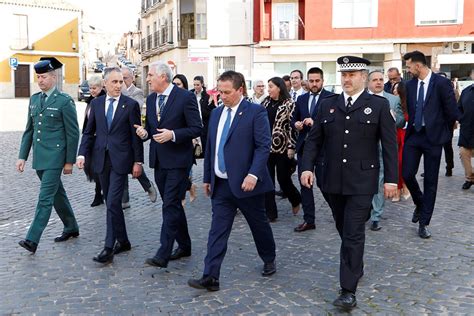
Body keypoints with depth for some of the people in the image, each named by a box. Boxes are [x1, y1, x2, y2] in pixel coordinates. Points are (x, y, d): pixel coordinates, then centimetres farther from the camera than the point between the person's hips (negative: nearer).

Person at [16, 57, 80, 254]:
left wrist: (69, 161, -9)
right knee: (57, 194, 16)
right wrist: (22, 156, 9)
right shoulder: (34, 99, 12)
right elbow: (29, 130, 15)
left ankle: (32, 239, -8)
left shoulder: (64, 101, -8)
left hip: (54, 157, -7)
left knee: (45, 198, -9)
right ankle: (71, 228, 31)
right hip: (39, 157, 7)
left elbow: (73, 133, -8)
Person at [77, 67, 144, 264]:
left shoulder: (131, 105, -2)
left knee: (113, 202, -10)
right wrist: (82, 154, -2)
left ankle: (109, 248, -6)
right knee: (111, 203, 11)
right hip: (101, 159, 5)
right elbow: (89, 132, 11)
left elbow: (135, 135, -2)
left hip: (120, 160, -5)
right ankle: (122, 241, 24)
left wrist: (138, 161, -5)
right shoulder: (96, 103, 9)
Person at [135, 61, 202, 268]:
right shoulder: (150, 99, 11)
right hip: (158, 160, 7)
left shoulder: (185, 97, -10)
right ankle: (184, 245, 28)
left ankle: (163, 254, -7)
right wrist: (145, 133, -4)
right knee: (173, 205, 15)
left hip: (177, 160, -7)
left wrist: (172, 134, -22)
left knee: (170, 206, -9)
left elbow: (196, 128, -11)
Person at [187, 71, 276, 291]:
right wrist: (207, 178, 15)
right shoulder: (216, 113, 11)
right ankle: (210, 277, 2)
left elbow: (263, 146, -14)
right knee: (217, 231, 1)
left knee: (259, 225, 13)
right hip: (221, 184, 5)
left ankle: (269, 260, 37)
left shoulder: (256, 112, -8)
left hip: (246, 183, -5)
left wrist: (253, 174, -24)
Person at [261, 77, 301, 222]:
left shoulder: (289, 104, -6)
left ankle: (296, 200, 35)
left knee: (283, 179, 5)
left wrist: (291, 147, -12)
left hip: (281, 147, -5)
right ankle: (270, 213, 9)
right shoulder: (266, 102, 10)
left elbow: (292, 126, -8)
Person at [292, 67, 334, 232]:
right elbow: (293, 119, 17)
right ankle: (308, 220, 18)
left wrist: (315, 123, -25)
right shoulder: (301, 99, 12)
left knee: (324, 183, -2)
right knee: (304, 184, 8)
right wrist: (296, 124, -5)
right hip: (303, 146, 5)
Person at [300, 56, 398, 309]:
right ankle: (355, 268, 39)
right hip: (333, 181, 4)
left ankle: (348, 290, -2)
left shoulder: (379, 105, -1)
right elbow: (314, 139, 7)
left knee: (353, 233, -6)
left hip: (361, 182, -4)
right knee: (344, 230, 17)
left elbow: (389, 144, -2)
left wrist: (391, 178, -6)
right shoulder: (327, 105, 7)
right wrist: (307, 167, -6)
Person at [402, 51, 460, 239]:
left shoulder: (441, 83, -10)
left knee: (430, 181, 2)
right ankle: (419, 204, 28)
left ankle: (423, 223, 11)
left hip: (433, 138, -4)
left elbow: (452, 112, -5)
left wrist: (444, 132, 4)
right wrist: (412, 127, 11)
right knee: (407, 174, -2)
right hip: (413, 136, 4)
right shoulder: (410, 85, 6)